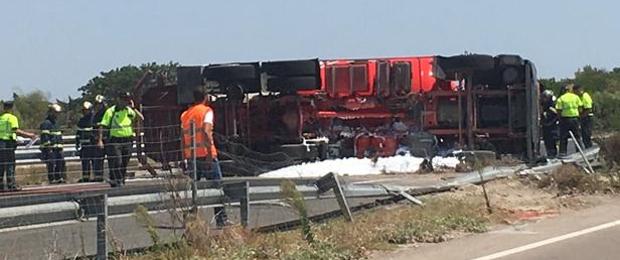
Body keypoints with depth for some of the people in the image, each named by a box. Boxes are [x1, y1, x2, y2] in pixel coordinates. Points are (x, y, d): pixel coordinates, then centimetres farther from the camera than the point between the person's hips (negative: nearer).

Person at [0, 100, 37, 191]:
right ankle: (11, 185, -6)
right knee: (10, 164, -4)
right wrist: (29, 135, -15)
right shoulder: (12, 117, -6)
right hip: (8, 142, -7)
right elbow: (16, 130, -16)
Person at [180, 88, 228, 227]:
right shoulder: (206, 111, -3)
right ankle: (221, 220, -3)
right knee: (217, 186, 1)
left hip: (191, 156, 6)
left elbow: (183, 137, 12)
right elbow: (206, 131, -18)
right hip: (205, 155, -6)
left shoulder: (185, 114, 15)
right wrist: (210, 153, -20)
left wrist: (185, 158, 14)